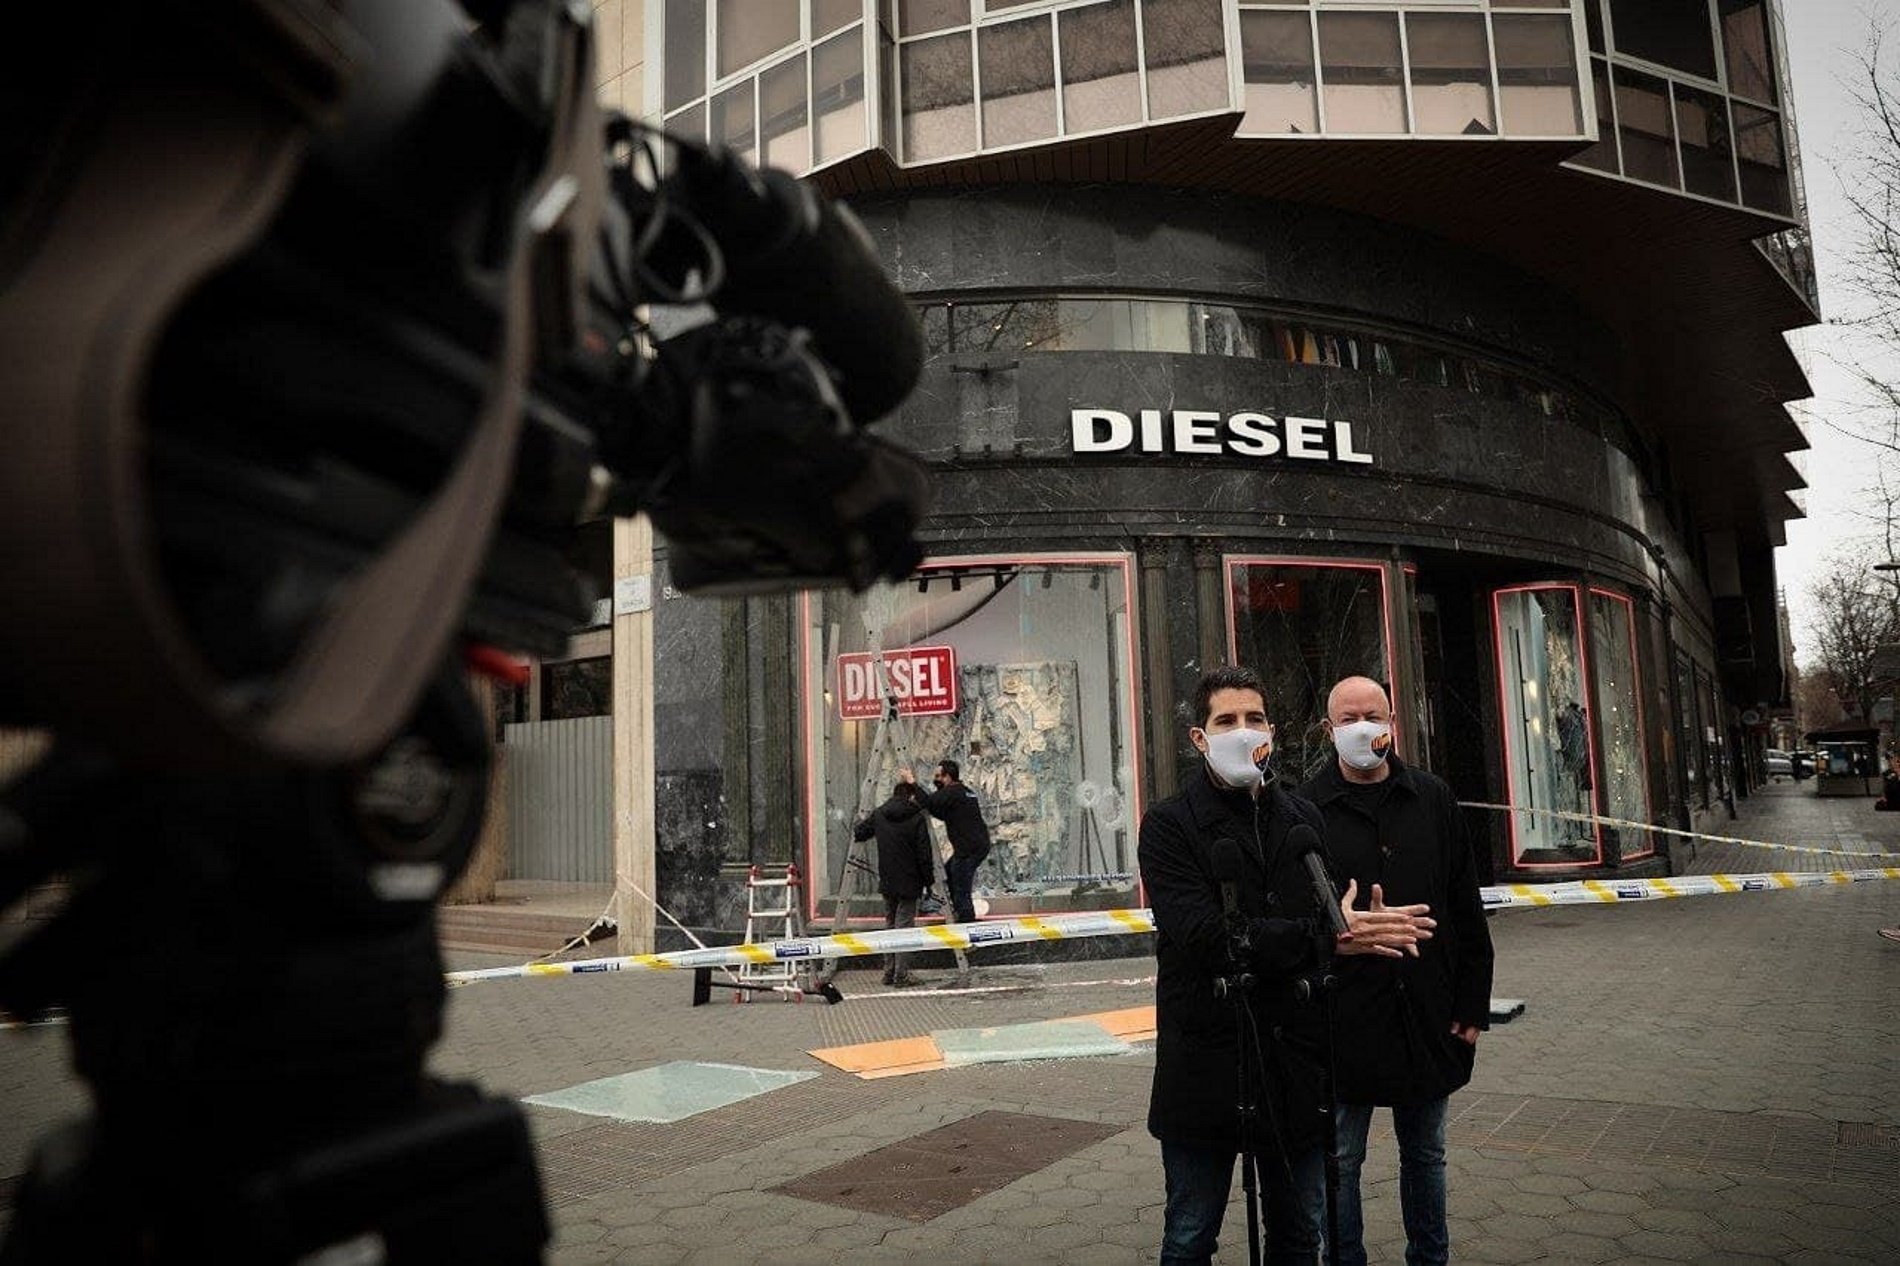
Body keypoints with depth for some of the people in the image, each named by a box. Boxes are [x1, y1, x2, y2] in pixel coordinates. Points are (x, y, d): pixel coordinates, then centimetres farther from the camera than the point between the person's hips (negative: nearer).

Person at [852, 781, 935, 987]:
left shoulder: (878, 815, 2)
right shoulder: (916, 819, -10)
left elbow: (857, 833, 14)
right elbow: (924, 854, -11)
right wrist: (928, 881, -1)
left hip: (887, 882, 4)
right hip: (909, 884, -4)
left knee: (889, 925, 15)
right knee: (904, 927, -1)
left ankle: (889, 973, 18)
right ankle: (901, 975, -2)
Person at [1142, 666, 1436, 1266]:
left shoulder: (1305, 820, 8)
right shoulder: (1169, 826, -8)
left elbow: (1337, 916, 8)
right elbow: (1204, 938, -21)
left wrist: (1366, 928, -13)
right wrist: (1323, 939, -25)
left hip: (1296, 1064, 5)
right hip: (1205, 1067, -4)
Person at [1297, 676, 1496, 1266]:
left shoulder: (1434, 798, 4)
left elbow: (1466, 909, 6)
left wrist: (1472, 1005, 4)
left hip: (1427, 1013, 3)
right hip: (1343, 1018, -3)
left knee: (1425, 1154, 19)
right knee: (1341, 1161, 8)